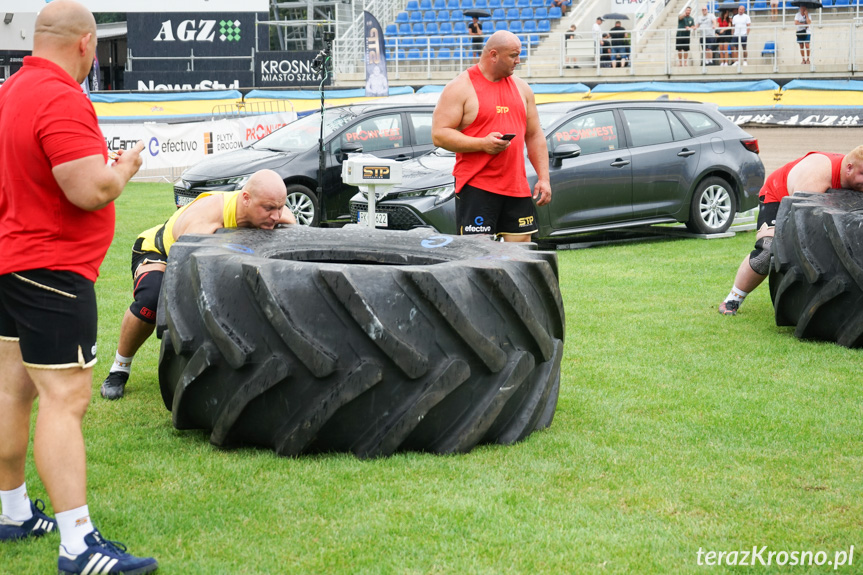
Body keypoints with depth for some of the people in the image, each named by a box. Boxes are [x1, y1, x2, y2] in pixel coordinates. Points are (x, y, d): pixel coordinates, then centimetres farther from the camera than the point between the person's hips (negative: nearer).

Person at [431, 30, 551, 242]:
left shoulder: (521, 87, 16)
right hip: (476, 187, -6)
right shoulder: (460, 87, -4)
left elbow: (535, 135, 19)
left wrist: (543, 178, 11)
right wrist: (482, 143, -19)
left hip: (517, 186, 6)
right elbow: (439, 134, -9)